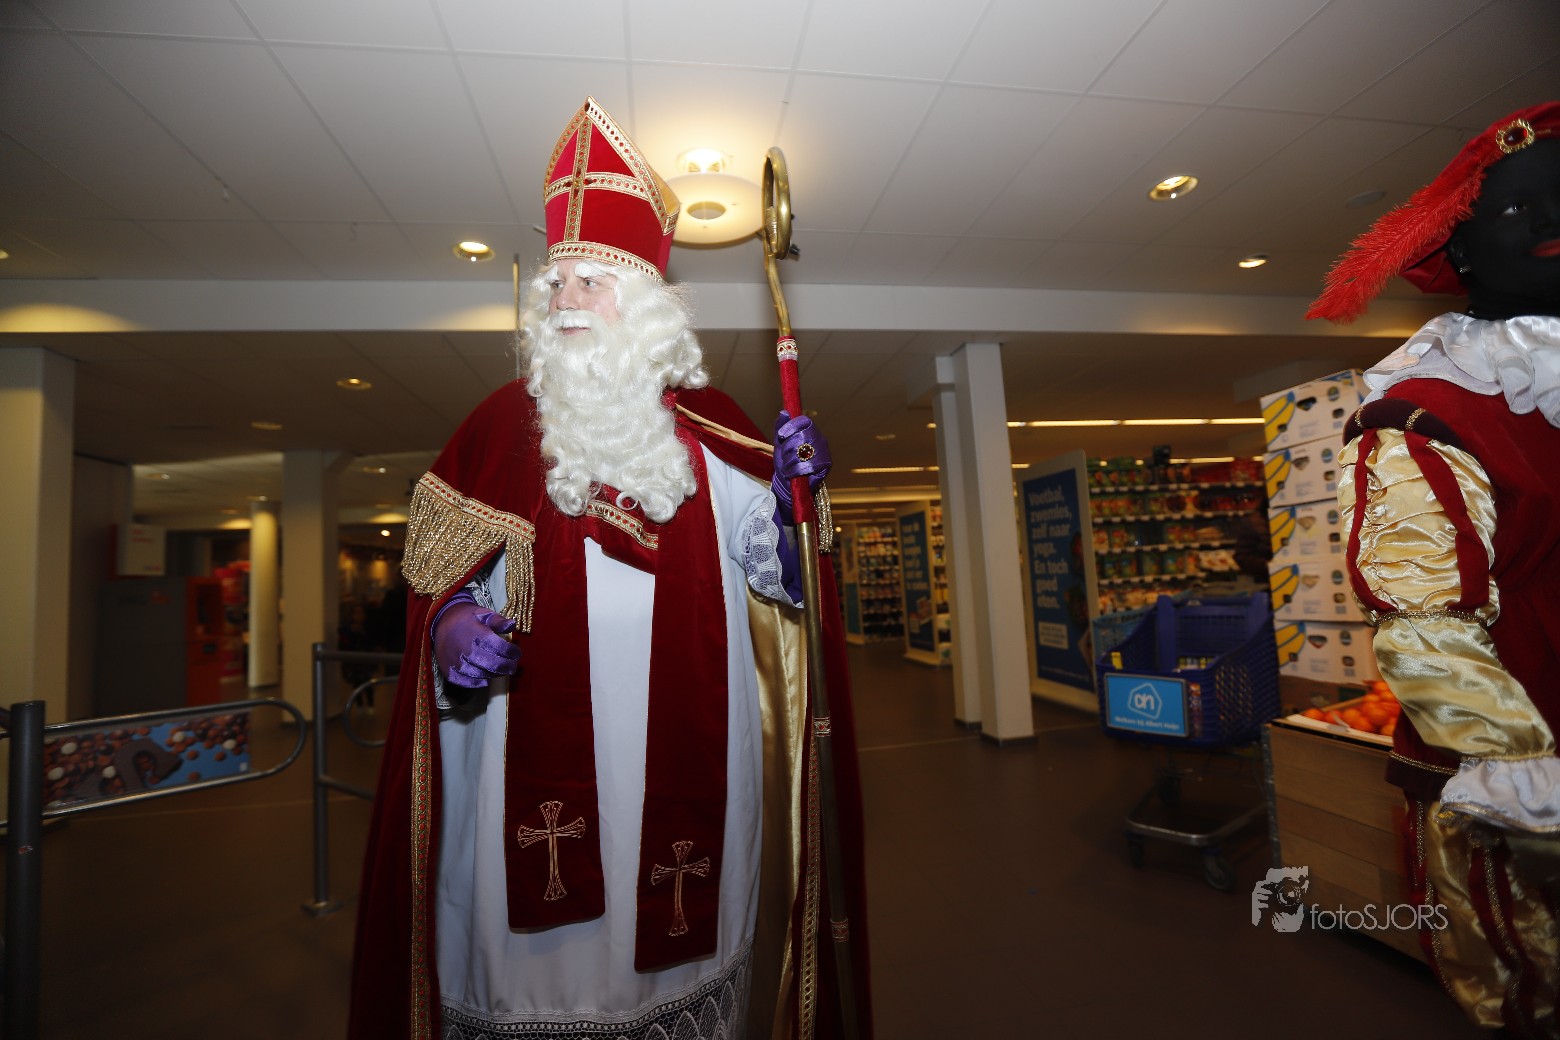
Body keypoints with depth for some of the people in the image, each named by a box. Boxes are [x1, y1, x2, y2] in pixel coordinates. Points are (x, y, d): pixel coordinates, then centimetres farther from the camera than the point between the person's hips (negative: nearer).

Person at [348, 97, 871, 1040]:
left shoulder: (708, 427, 5)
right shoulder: (504, 424, 6)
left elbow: (773, 573, 4)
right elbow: (445, 580, 7)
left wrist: (791, 497, -13)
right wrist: (451, 629, -13)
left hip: (680, 752, 0)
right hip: (541, 752, 1)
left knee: (674, 951, 12)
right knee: (543, 955, 10)